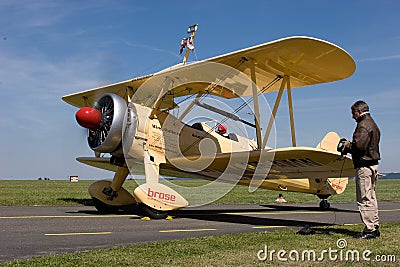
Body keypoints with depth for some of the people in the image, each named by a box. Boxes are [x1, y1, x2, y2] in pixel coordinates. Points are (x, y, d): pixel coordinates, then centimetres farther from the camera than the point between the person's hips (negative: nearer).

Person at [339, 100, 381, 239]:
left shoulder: (363, 125, -13)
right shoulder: (373, 124, 19)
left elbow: (359, 145, -23)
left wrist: (347, 146, -4)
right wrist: (349, 144, 11)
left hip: (364, 166, -11)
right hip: (373, 164, 11)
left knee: (364, 199, -6)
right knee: (371, 198, 15)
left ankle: (370, 229, -3)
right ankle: (375, 227, 20)